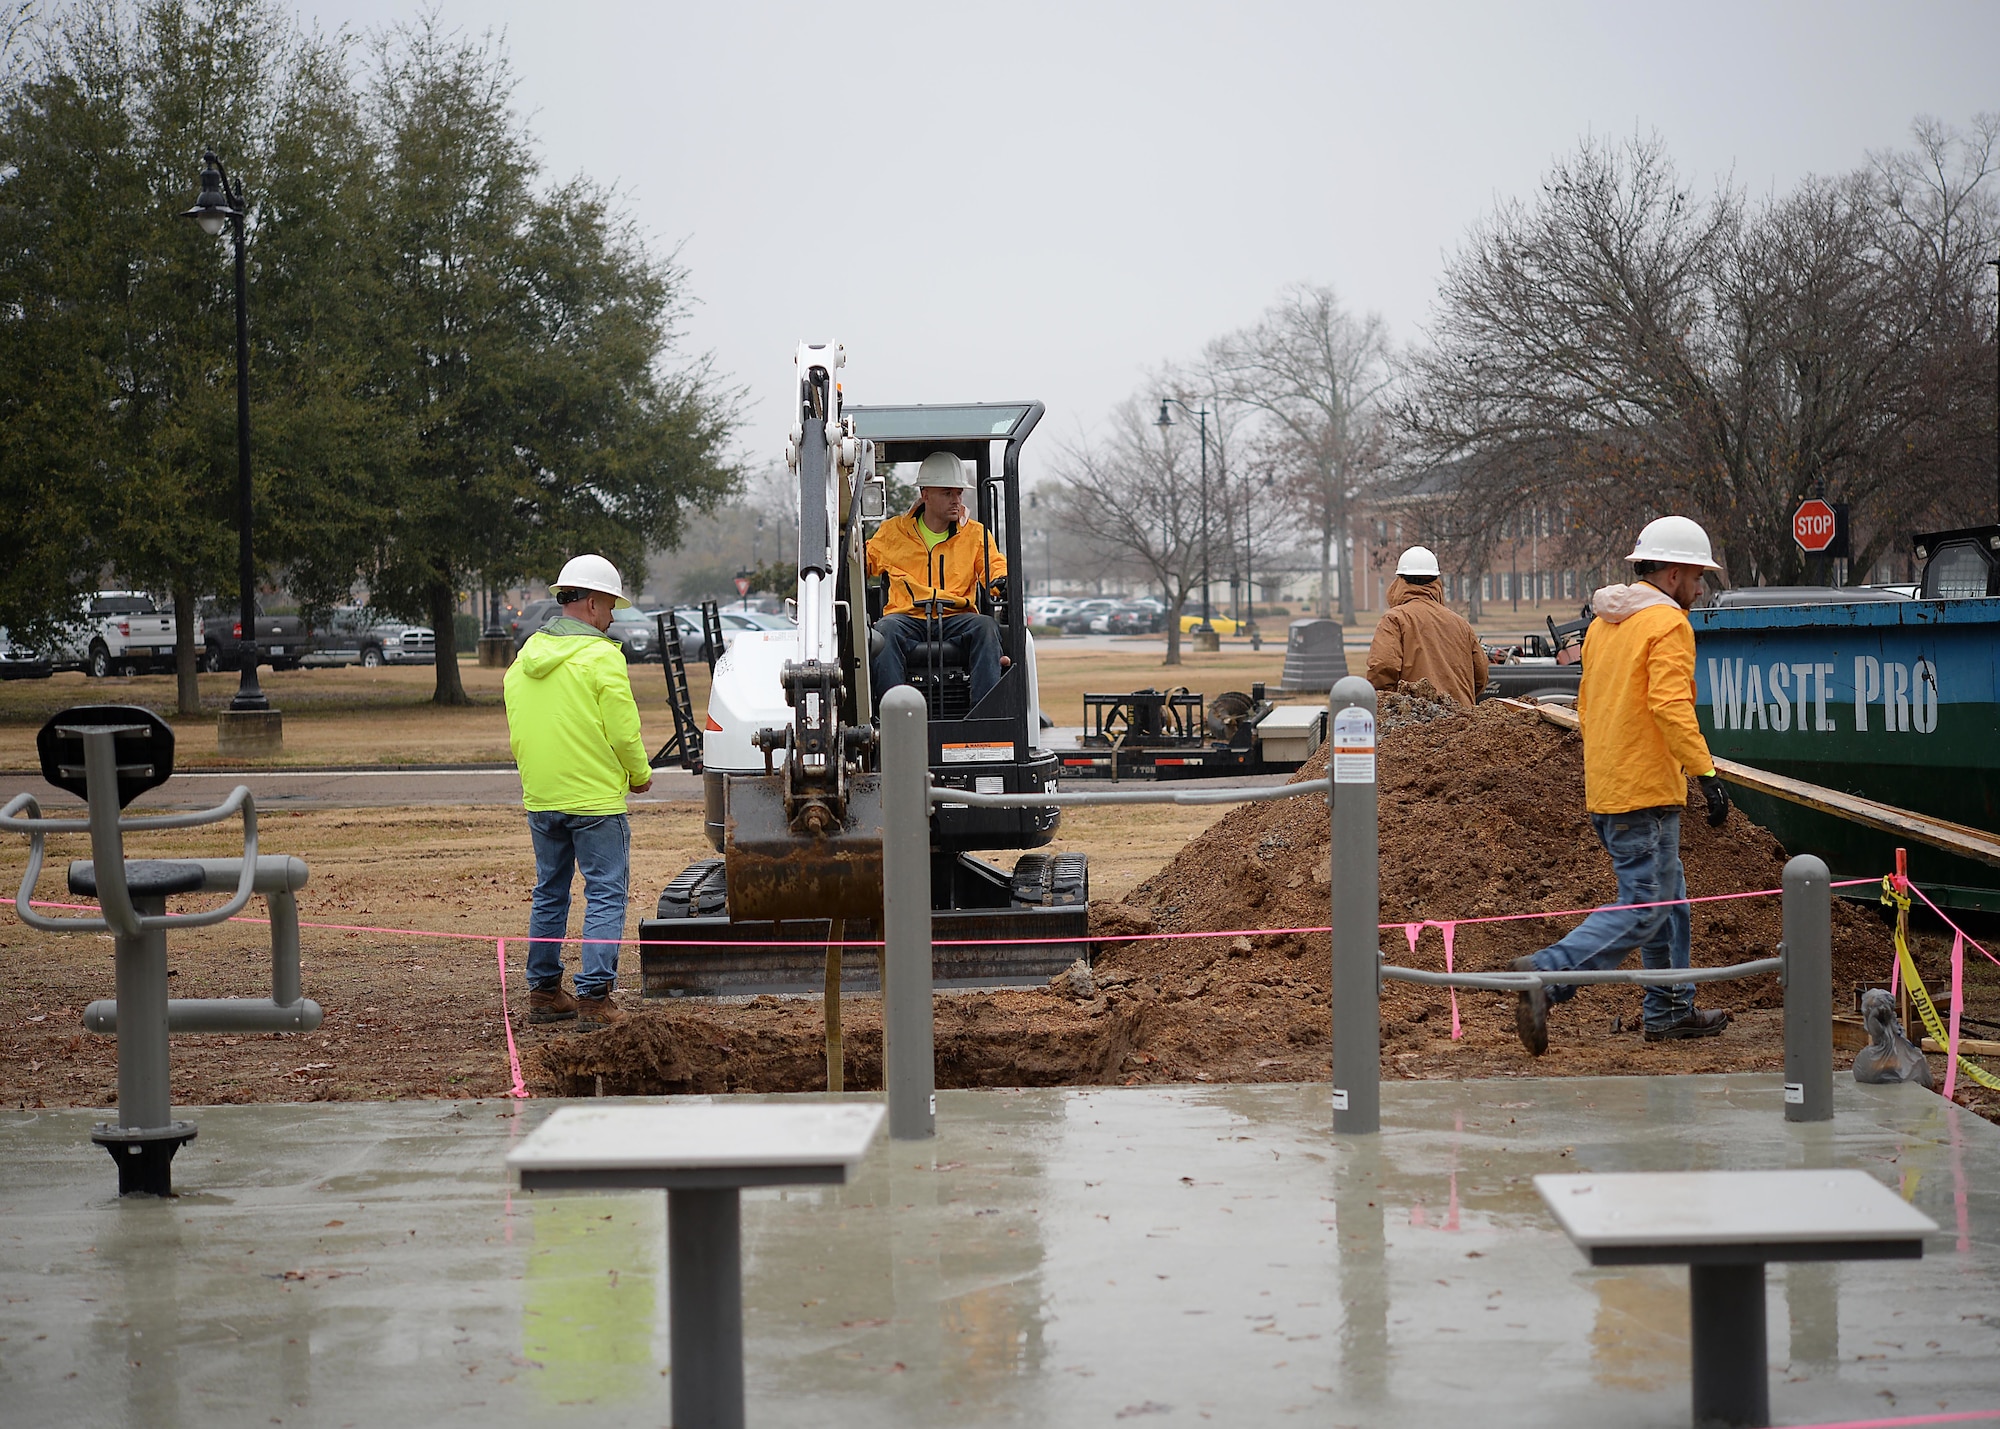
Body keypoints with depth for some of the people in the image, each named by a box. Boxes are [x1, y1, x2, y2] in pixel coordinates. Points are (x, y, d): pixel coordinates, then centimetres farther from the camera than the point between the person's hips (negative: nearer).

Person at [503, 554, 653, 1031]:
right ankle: (594, 999, -9)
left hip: (540, 800, 7)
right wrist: (640, 775, 3)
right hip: (595, 799, -7)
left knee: (549, 893, 17)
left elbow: (516, 732, 15)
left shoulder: (526, 657, 10)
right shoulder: (601, 656, -13)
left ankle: (543, 992, 22)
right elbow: (623, 732, -14)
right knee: (605, 896, -3)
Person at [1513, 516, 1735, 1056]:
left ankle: (1671, 1010, 23)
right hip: (1645, 790, -10)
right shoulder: (1667, 623, -11)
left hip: (1605, 788, 10)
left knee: (1666, 895, 18)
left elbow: (1587, 704, 23)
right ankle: (1546, 974, -21)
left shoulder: (1604, 623, 17)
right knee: (1644, 908, -9)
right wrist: (1706, 773, -24)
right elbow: (1671, 706, -23)